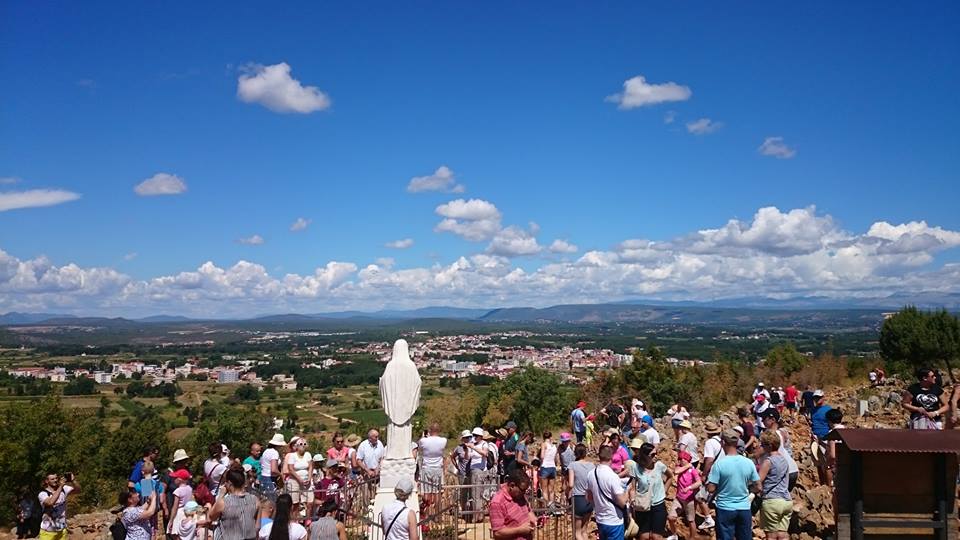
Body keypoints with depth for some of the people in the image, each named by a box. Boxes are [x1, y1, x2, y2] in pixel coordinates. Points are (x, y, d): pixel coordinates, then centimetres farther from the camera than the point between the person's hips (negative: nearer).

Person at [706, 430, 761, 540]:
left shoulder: (720, 463, -15)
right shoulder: (749, 463, -4)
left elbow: (711, 489, -13)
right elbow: (757, 488, 3)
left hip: (725, 509, -3)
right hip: (744, 508, 3)